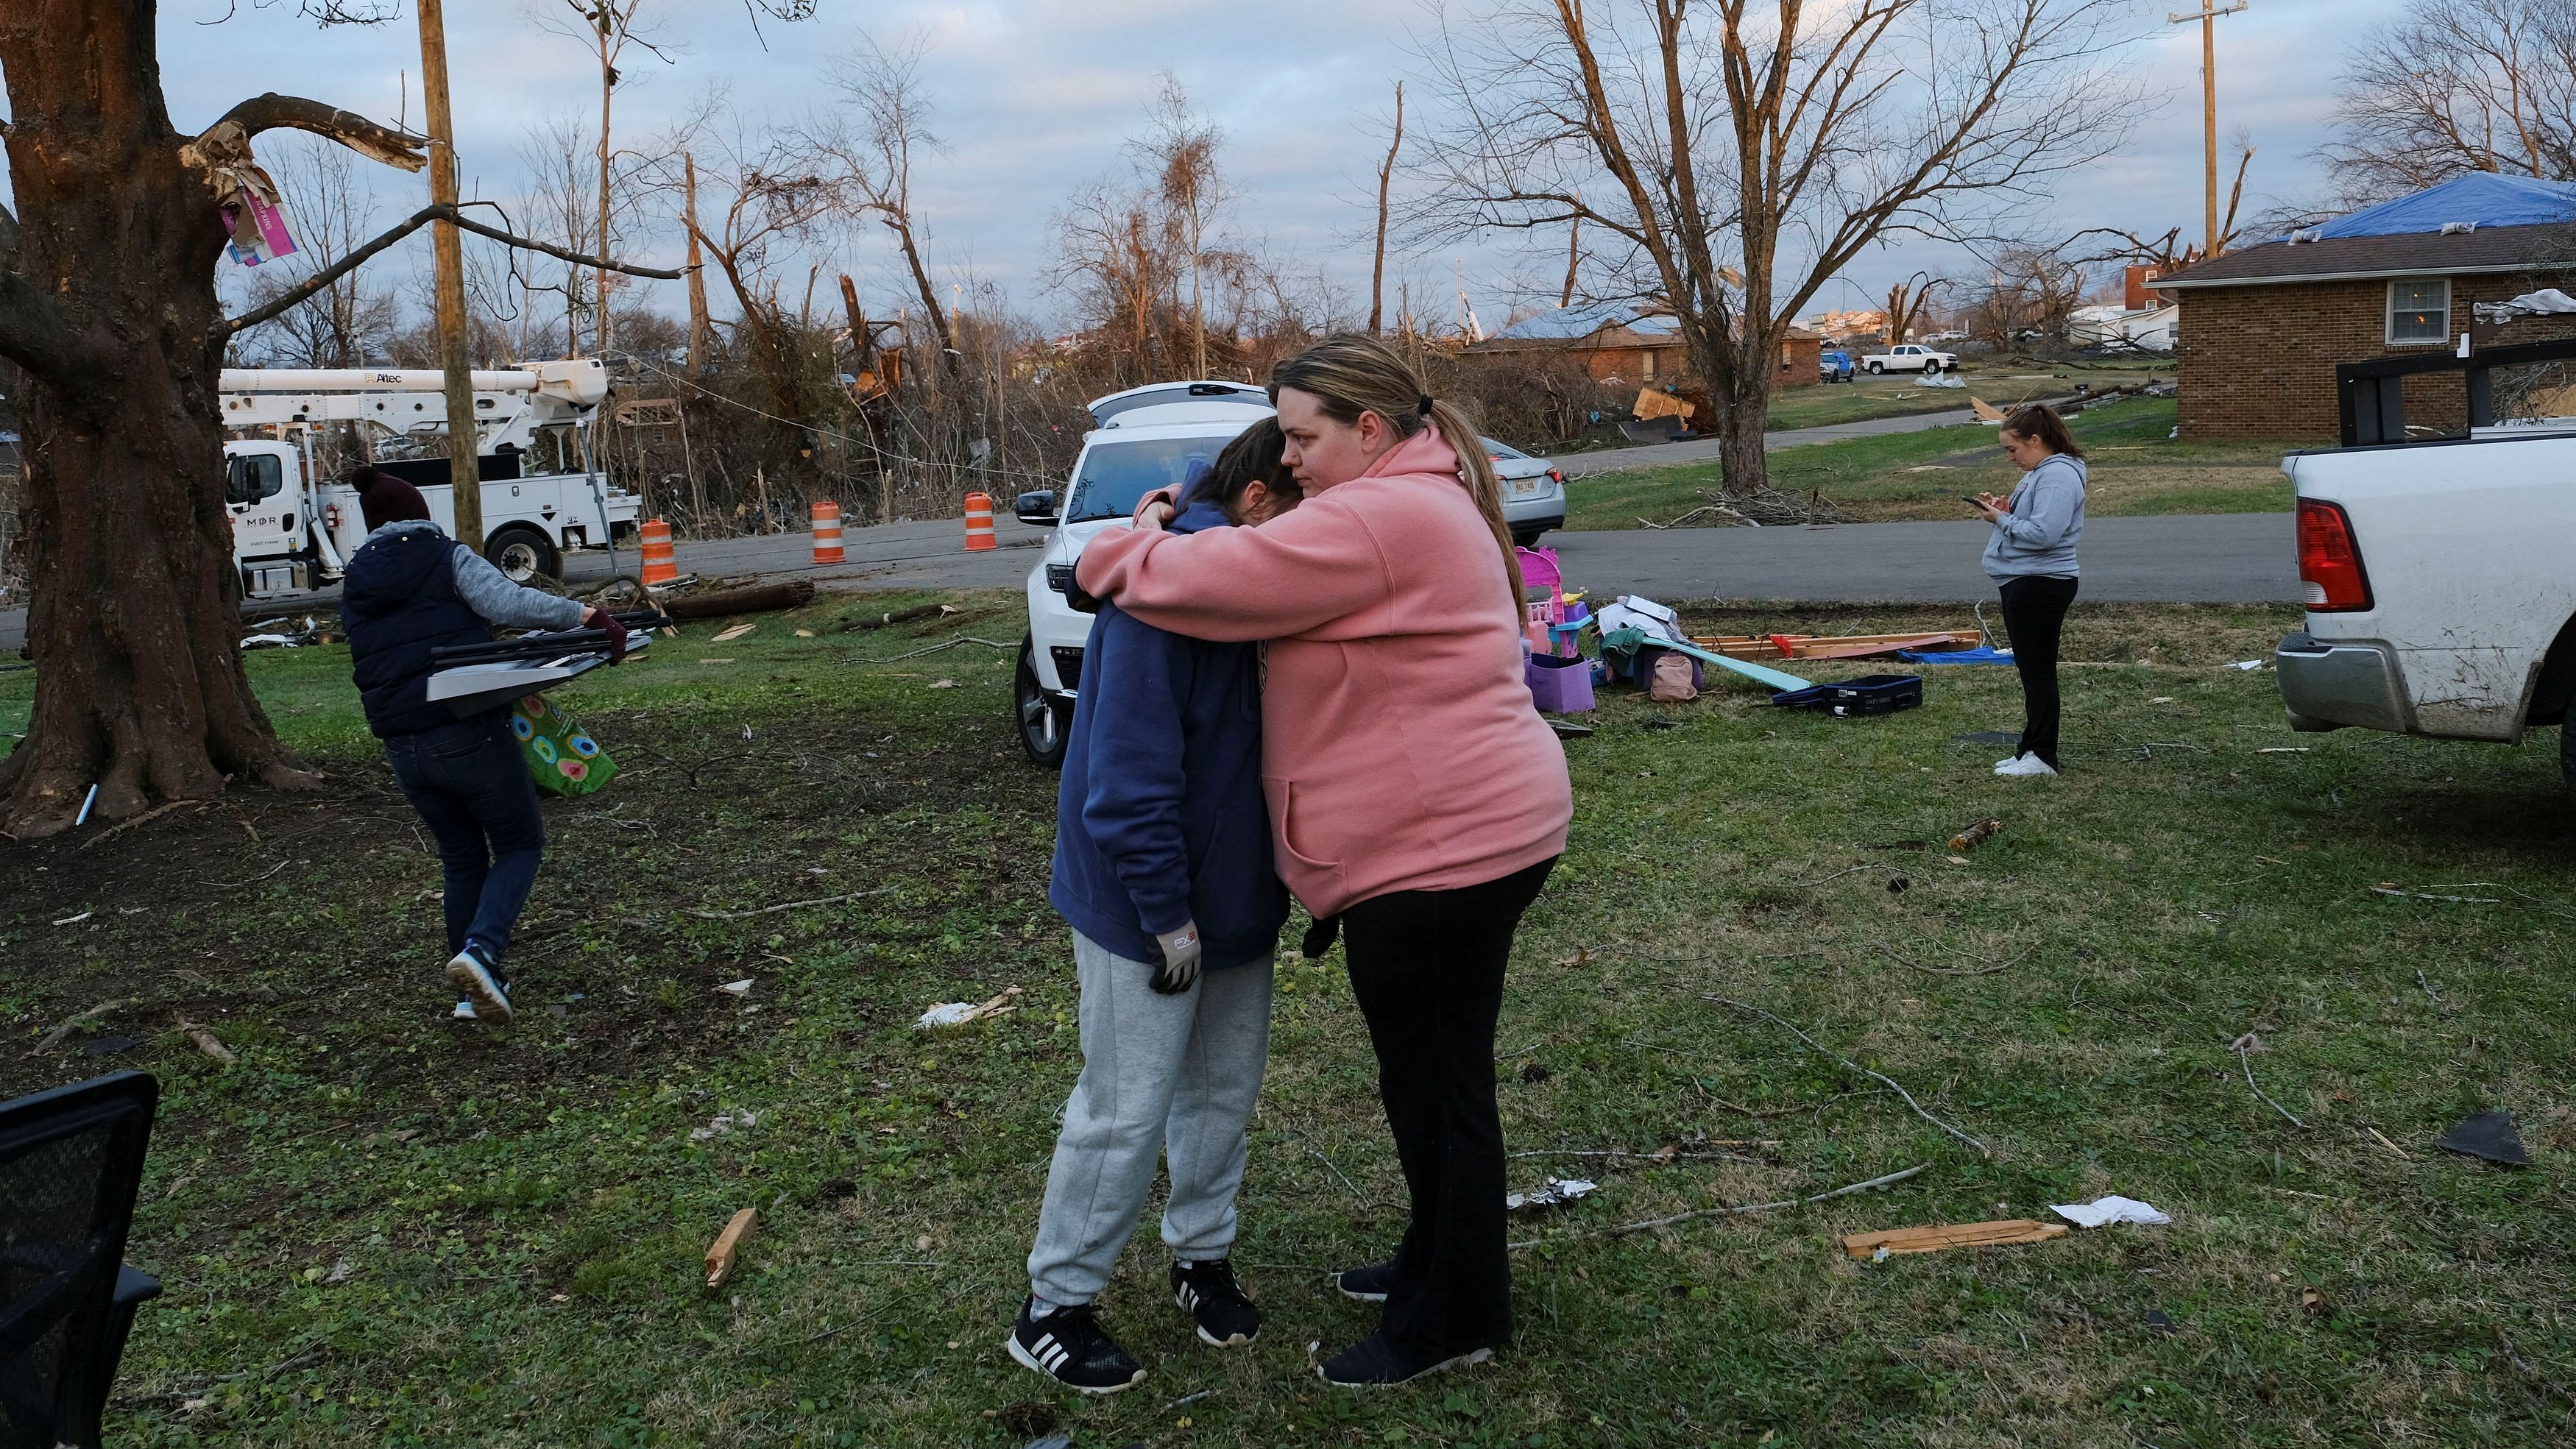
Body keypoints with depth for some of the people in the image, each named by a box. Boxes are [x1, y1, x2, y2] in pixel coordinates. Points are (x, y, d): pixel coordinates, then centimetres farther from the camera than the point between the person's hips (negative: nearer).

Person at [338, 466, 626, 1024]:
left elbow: (372, 661, 15)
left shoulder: (354, 587, 13)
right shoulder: (448, 558, -2)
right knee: (521, 845, 9)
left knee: (463, 861, 19)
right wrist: (589, 617, -23)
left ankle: (476, 989, 20)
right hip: (469, 735, -5)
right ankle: (480, 950, -15)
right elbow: (507, 602, -19)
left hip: (403, 748, 5)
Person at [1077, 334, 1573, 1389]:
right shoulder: (1426, 505, 16)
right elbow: (1274, 574, 19)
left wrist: (1128, 551, -1)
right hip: (1473, 827, 11)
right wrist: (1169, 540, 5)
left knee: (1436, 1082, 4)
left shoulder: (1375, 519, -19)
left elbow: (1216, 581, -21)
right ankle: (1439, 1262, 40)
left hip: (1443, 845, -11)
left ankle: (1455, 1321, 21)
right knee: (1434, 1071, 23)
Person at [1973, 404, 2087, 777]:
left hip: (2040, 587, -11)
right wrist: (2003, 510, 6)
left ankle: (2041, 757, 1)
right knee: (2031, 670, 15)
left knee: (2037, 670, -5)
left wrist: (2001, 520, -15)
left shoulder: (2059, 476, -18)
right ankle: (2030, 750, 23)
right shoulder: (2039, 472, 17)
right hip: (2023, 583, 11)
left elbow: (2043, 533, -27)